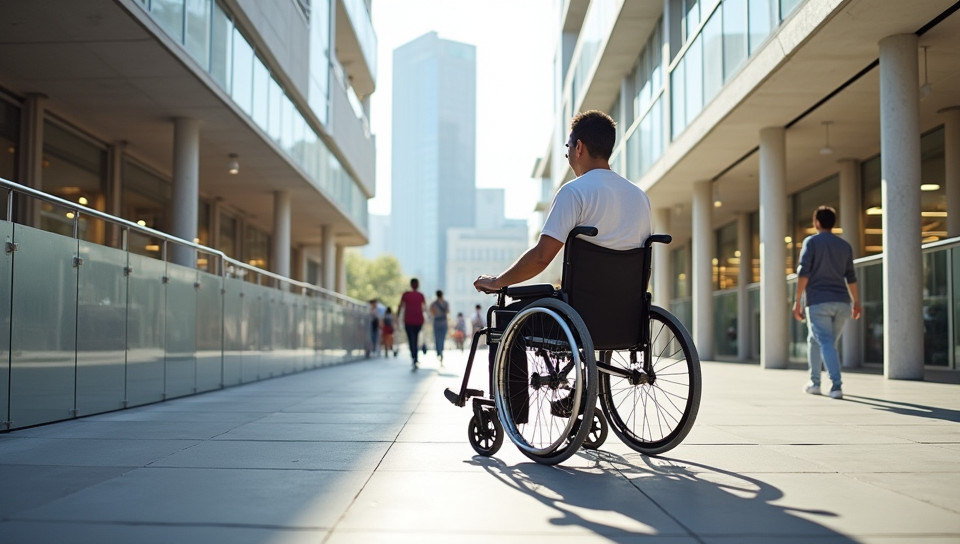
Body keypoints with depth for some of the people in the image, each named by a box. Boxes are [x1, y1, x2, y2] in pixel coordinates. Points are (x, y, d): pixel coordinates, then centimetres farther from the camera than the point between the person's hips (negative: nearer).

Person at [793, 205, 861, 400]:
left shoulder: (811, 242, 0)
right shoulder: (845, 245, 14)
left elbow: (804, 273, -10)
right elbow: (851, 278, 17)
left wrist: (798, 301, -9)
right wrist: (856, 302, 26)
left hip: (818, 302, -5)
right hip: (841, 302, 5)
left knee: (826, 343, -7)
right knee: (815, 340, 18)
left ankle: (837, 385, -20)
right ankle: (814, 381, 23)